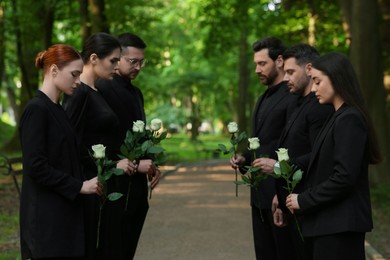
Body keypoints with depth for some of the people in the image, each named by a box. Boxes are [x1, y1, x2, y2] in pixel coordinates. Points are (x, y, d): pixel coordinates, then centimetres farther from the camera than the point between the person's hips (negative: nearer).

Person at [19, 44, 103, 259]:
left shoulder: (56, 109, 14)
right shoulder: (36, 109, -13)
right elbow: (35, 166, -19)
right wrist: (79, 186, -15)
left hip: (64, 213, 9)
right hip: (46, 217, -9)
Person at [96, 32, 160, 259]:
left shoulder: (136, 93, 16)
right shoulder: (102, 90, -12)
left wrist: (149, 165, 6)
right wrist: (134, 164, -17)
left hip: (137, 190, 8)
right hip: (115, 189, -8)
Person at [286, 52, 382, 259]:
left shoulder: (348, 120, -15)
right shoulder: (339, 117, 15)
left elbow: (344, 177, -21)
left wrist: (304, 200, -13)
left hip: (339, 227, -9)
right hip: (329, 223, 9)